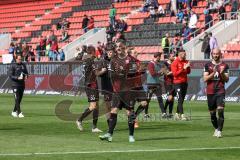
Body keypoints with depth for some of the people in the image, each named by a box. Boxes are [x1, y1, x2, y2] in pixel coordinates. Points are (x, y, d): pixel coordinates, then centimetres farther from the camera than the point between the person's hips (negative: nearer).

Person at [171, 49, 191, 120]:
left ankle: (177, 114, 18)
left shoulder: (186, 61, 10)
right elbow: (175, 73, -15)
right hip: (178, 83, -7)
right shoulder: (175, 63, -8)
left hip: (185, 83, 7)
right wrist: (183, 68, -20)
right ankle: (182, 115, -16)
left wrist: (188, 67, -7)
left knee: (182, 100, 9)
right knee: (180, 99, -11)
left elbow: (188, 72, 13)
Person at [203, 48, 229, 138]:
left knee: (220, 110, -17)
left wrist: (222, 73, -17)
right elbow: (205, 79, -1)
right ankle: (216, 129, 27)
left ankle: (219, 131, -18)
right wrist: (213, 73, -15)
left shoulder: (224, 66, 5)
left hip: (220, 92, -2)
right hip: (210, 92, 2)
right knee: (212, 113, 8)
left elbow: (227, 79, 1)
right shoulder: (208, 65, 7)